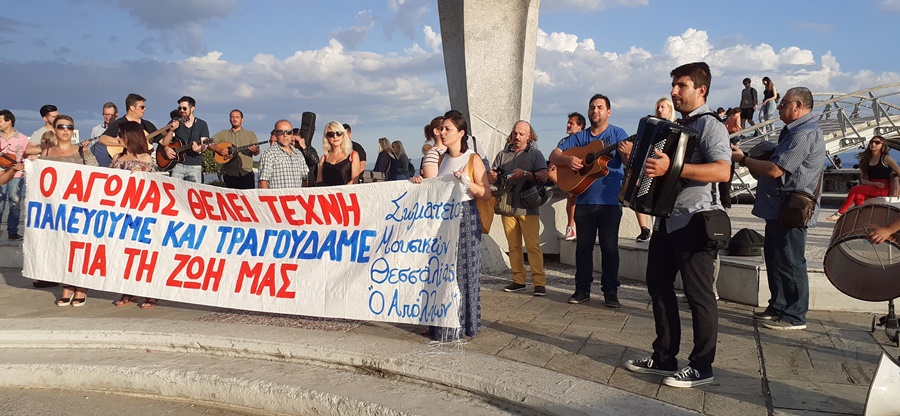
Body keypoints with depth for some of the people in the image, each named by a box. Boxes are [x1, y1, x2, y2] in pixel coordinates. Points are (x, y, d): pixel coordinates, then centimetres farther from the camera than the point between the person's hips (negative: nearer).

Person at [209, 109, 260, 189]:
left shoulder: (250, 134, 11)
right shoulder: (223, 134, 13)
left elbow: (257, 152, 5)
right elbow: (209, 144, 7)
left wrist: (255, 150, -19)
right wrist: (219, 149, -10)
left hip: (246, 173, -1)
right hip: (229, 174, 1)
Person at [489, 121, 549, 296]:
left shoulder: (535, 154, 6)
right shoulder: (503, 154, 16)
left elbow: (543, 177, -7)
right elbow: (490, 179, 14)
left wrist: (525, 174, -20)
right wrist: (492, 175, -9)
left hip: (528, 208, -4)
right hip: (507, 207, 4)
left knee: (533, 246, -9)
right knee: (513, 246, 6)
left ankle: (539, 283, -7)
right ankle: (518, 280, 13)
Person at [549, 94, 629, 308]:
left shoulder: (618, 134, 3)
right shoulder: (578, 137, 12)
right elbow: (554, 155, 6)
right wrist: (567, 159, -16)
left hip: (610, 201, -3)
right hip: (584, 200, 3)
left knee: (609, 247, 0)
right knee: (583, 246, 8)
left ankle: (610, 292, 9)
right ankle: (582, 289, 17)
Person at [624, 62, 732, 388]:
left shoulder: (710, 125, -10)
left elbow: (723, 171, -27)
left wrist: (673, 168, -33)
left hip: (694, 221, -9)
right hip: (668, 219, 10)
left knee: (698, 293, -2)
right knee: (658, 285, 12)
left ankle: (701, 366, 9)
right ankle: (664, 357, 23)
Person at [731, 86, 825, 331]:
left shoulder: (804, 134, -17)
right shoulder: (795, 131, 19)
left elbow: (775, 170, -23)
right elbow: (775, 165, 20)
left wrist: (743, 159, -13)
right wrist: (749, 159, 6)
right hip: (779, 208, 11)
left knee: (789, 263, -4)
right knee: (775, 258, 16)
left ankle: (795, 316, 4)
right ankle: (778, 306, 27)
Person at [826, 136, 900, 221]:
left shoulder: (885, 158, 2)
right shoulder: (866, 161, 16)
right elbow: (863, 179, 8)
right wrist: (875, 183, -10)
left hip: (883, 189, -4)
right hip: (871, 188, 4)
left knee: (855, 189, -27)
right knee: (858, 196, -32)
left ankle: (839, 214, -29)